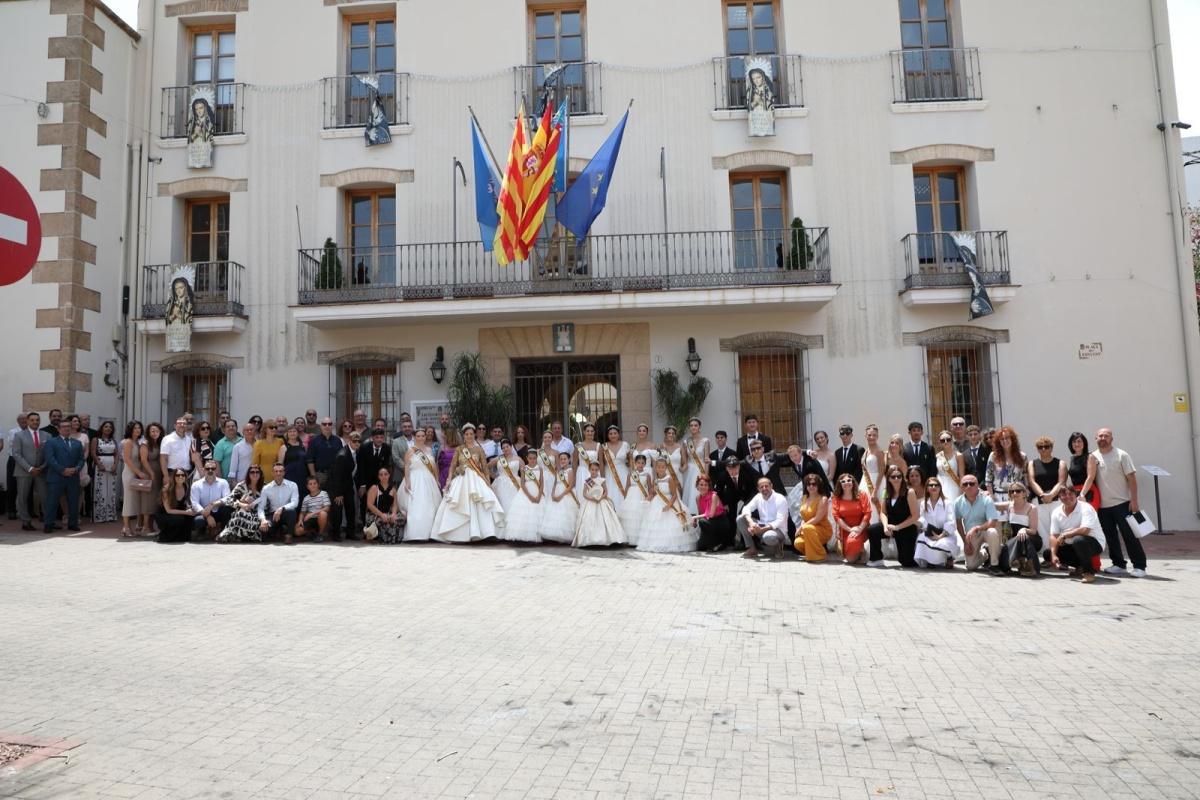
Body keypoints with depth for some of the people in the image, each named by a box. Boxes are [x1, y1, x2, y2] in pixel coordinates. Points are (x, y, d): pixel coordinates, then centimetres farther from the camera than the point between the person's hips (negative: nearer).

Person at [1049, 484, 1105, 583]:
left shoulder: (1085, 508, -18)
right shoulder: (1056, 512, -1)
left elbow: (1085, 530, -32)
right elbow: (1054, 535, -4)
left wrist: (1064, 535, -20)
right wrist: (1053, 555, -16)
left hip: (1094, 543, -7)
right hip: (1072, 546, 7)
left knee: (1078, 540, -38)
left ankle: (1089, 572, -17)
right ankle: (1080, 567, 12)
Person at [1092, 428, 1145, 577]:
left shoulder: (1121, 455, -4)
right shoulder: (1093, 457, 5)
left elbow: (1131, 478, -6)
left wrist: (1134, 500, -12)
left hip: (1121, 503, -4)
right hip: (1102, 505, 4)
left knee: (1130, 536, -3)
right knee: (1110, 537, 10)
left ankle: (1139, 566, 4)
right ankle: (1118, 564, 20)